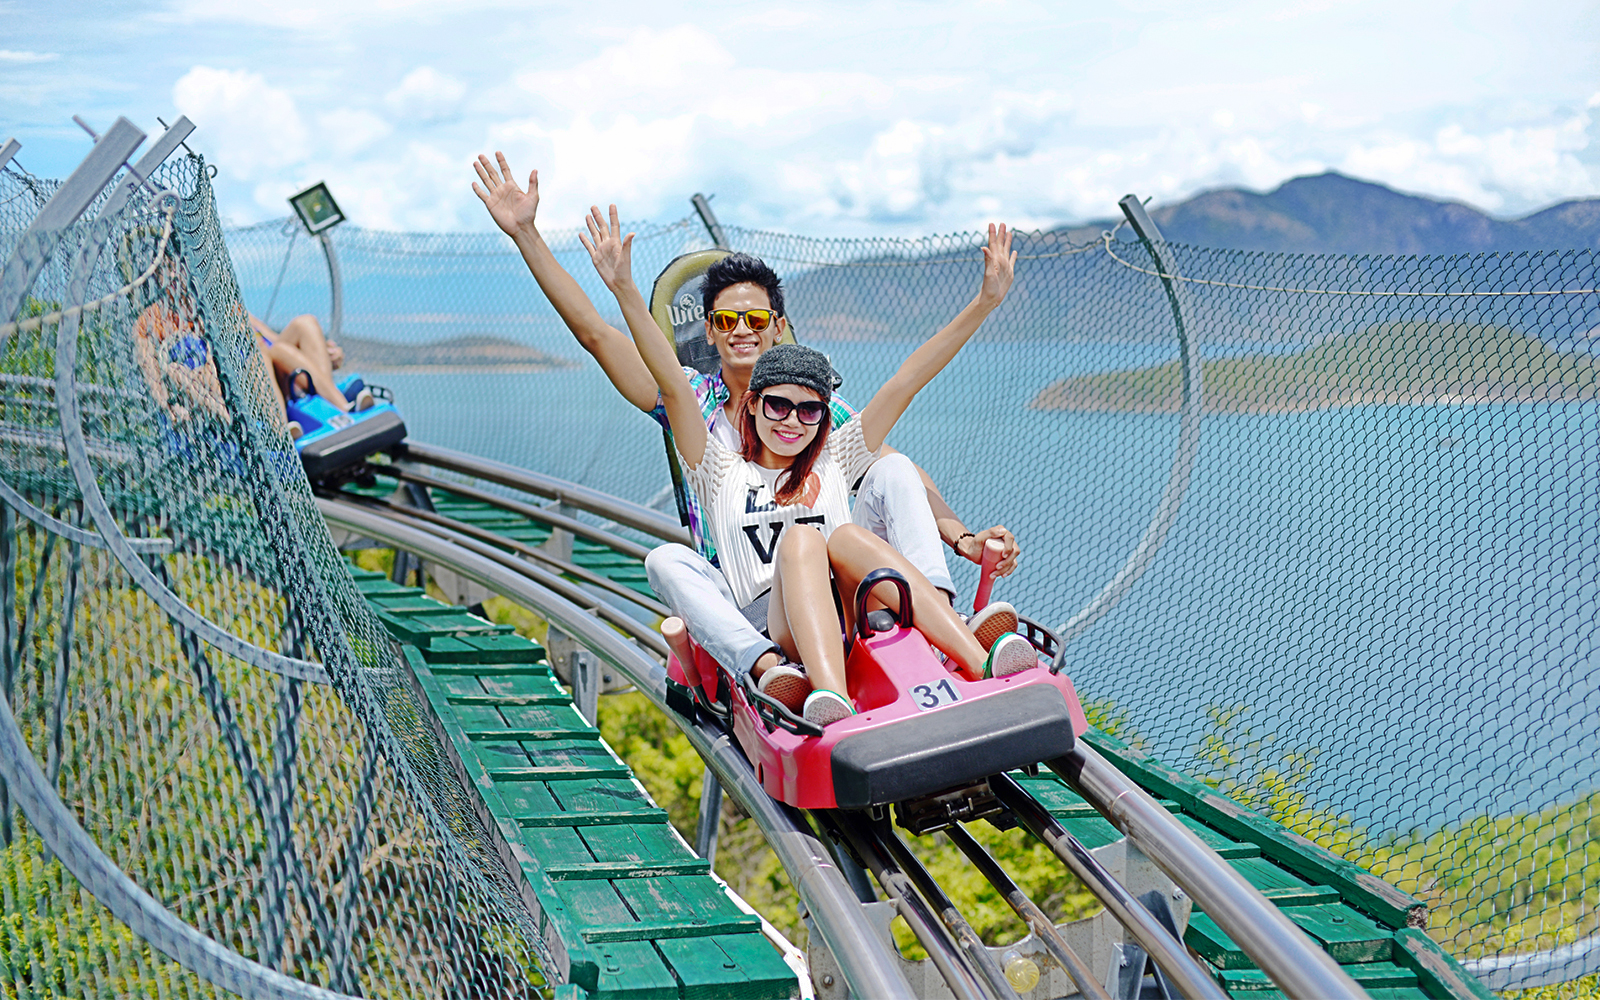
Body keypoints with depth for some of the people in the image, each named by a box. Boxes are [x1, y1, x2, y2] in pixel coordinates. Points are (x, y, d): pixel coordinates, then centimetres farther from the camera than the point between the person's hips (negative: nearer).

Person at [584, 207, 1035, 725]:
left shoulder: (833, 462, 25)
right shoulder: (721, 472, 20)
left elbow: (907, 381, 17)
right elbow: (672, 384, 6)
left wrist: (986, 301, 12)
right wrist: (625, 291, -6)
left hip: (854, 638, 2)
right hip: (769, 636, -2)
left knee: (845, 536, -26)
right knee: (801, 540, -29)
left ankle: (982, 663, -47)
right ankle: (831, 702, -57)